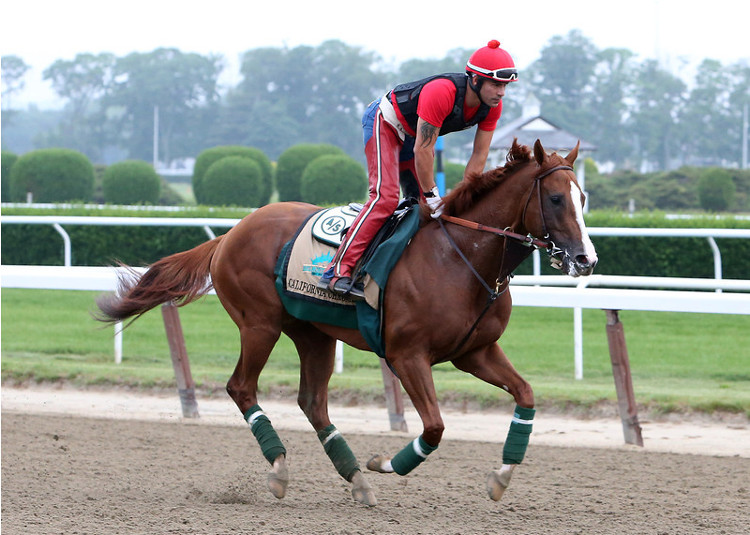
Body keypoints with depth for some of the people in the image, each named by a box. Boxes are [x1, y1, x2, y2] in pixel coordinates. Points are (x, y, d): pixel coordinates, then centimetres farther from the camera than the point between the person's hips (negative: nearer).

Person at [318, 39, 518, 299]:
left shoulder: (492, 106, -16)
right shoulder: (441, 93, -39)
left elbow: (478, 156, -8)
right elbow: (423, 151, -33)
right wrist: (432, 196, -26)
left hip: (414, 133, 8)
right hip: (385, 122, -8)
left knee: (425, 203, 2)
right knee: (385, 196, -22)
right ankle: (338, 271, -28)